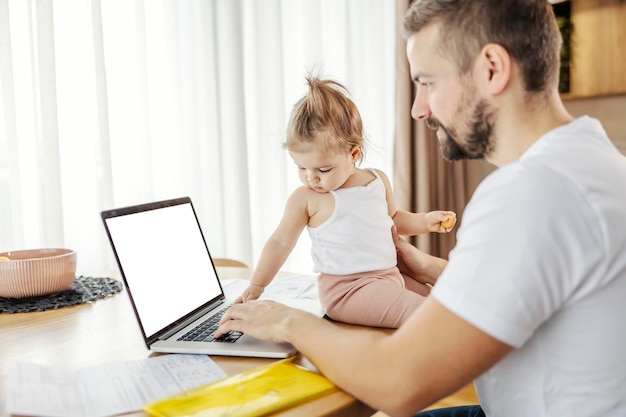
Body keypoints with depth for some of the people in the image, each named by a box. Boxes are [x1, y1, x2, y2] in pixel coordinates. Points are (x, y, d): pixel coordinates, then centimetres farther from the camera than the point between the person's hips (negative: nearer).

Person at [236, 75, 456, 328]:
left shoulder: (379, 180, 6)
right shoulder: (305, 198, -8)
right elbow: (280, 242, 0)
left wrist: (425, 221, 7)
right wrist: (256, 286, 1)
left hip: (391, 275, 7)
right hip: (345, 288, -7)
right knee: (422, 312, -25)